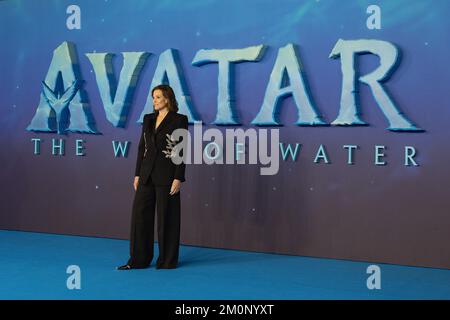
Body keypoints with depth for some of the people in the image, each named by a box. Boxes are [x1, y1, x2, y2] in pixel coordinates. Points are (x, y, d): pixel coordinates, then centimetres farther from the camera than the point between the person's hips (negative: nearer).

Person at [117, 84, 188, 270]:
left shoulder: (179, 120, -5)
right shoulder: (148, 119, 12)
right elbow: (142, 147, 13)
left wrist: (178, 178, -14)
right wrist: (137, 174, 9)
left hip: (166, 175, -6)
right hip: (147, 175, 6)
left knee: (166, 218, 2)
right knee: (140, 214, 5)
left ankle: (167, 261, 13)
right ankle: (138, 259, 13)